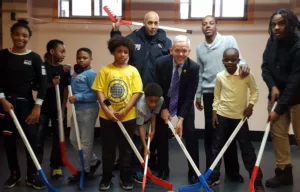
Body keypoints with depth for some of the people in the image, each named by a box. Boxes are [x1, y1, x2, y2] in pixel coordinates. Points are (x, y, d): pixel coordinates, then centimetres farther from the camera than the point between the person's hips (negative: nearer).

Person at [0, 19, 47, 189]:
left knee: (31, 139, -2)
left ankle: (32, 175, 11)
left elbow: (42, 83, -3)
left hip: (27, 104, -1)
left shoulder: (35, 58, -1)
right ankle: (15, 174, 22)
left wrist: (37, 106, -10)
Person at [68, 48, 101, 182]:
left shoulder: (91, 74, -12)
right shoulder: (75, 73, 12)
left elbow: (95, 94, -19)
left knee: (85, 141, 2)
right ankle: (93, 161, 29)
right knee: (73, 139, 15)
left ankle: (84, 170, 16)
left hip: (88, 110, -9)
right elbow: (71, 88, 12)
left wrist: (78, 97, -23)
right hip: (77, 109, 9)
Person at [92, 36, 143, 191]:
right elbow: (99, 91, -2)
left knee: (126, 149, 10)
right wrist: (106, 110, -15)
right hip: (107, 117, 0)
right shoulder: (105, 70, 1)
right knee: (108, 149, 10)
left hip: (128, 117, 0)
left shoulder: (133, 71, 1)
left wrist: (125, 110, -13)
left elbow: (137, 92, -4)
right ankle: (106, 178, 25)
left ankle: (126, 178, 24)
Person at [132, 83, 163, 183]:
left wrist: (153, 130, -10)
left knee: (147, 147, 12)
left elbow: (154, 114, -10)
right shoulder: (140, 106, -42)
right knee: (139, 148, -7)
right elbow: (140, 127, -33)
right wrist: (145, 147, -31)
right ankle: (137, 173, 6)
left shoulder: (161, 100, -28)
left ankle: (144, 170, 27)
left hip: (147, 124, 5)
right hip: (136, 127, -5)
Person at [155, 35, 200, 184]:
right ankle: (163, 170, 19)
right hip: (164, 102, 1)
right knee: (161, 136, 3)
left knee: (190, 136, -4)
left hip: (184, 103, 0)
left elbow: (190, 95, -21)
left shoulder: (194, 67, -24)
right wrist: (163, 108, -14)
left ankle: (194, 172, 11)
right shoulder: (161, 63, -23)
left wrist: (181, 118, -24)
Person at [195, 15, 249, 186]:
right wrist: (198, 94, 13)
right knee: (210, 132, 4)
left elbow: (237, 58, -9)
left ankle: (232, 170, 22)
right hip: (209, 93, 3)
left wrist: (243, 65, -32)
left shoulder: (229, 40, -1)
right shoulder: (199, 48, 11)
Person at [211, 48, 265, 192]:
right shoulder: (220, 76, -4)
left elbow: (255, 91, 2)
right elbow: (216, 96, 5)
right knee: (217, 147, 8)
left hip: (240, 116, -1)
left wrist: (250, 105, -10)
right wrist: (214, 112, 3)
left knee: (247, 148, 4)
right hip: (222, 115, 2)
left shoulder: (246, 75, -10)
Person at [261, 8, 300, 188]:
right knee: (277, 133, 7)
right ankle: (284, 171, 18)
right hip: (277, 94, 6)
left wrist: (279, 109, -27)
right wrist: (272, 86, -16)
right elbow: (265, 66, 4)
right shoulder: (272, 41, -2)